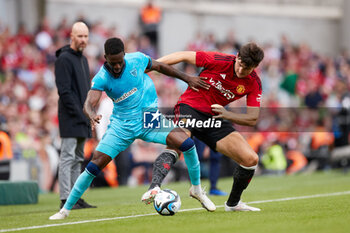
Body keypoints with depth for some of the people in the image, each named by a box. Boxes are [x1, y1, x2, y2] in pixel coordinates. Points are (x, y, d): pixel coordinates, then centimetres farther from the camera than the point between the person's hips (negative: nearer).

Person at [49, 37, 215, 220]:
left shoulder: (136, 59, -9)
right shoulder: (101, 78, -14)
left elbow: (159, 67, 11)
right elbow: (89, 104, -27)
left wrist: (187, 78, 15)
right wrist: (92, 115, -51)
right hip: (121, 125, -1)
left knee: (186, 143, -21)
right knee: (94, 166, -10)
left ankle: (196, 189, 3)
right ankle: (66, 209, 6)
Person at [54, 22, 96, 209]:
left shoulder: (83, 60, 19)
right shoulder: (64, 59, -10)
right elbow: (64, 91, -16)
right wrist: (79, 114, -18)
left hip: (83, 119, 9)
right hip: (71, 119, -9)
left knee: (78, 159, 10)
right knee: (67, 158, -10)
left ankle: (76, 198, 12)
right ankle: (66, 200, -11)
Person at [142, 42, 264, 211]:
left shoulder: (254, 84, -6)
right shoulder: (219, 60, -17)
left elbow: (252, 119, -6)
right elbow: (184, 56, -7)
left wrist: (227, 115, -25)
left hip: (215, 117, 5)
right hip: (190, 107, -5)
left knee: (251, 160, -4)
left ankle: (233, 203, 18)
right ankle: (154, 188, -48)